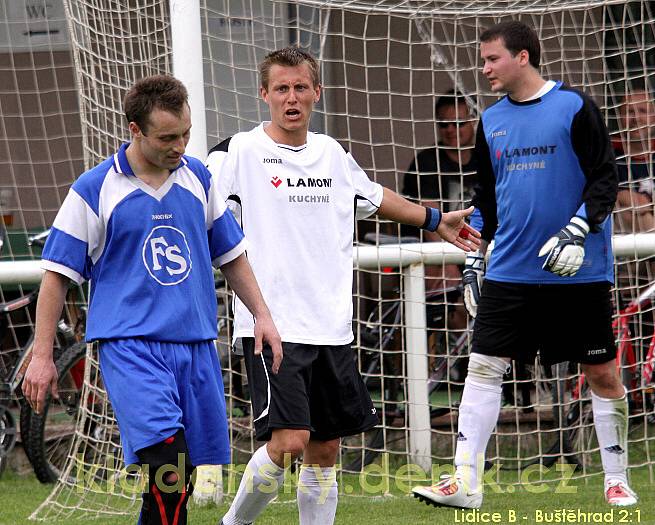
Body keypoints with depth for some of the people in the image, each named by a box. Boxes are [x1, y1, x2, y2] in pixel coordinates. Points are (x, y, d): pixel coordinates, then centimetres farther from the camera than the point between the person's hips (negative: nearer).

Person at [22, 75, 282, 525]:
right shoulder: (93, 191, -3)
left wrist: (261, 314, 14)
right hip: (129, 345, -5)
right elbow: (57, 275, -1)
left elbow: (230, 254, 22)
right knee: (168, 459, -22)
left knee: (187, 475, 3)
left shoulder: (199, 178, 11)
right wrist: (42, 356, -5)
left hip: (196, 344, 5)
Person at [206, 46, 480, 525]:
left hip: (331, 327, 6)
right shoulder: (241, 152, -5)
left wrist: (435, 220, 44)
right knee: (289, 440, -17)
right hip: (273, 325, -6)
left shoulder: (332, 153, 14)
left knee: (325, 449, 7)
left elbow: (373, 195, 33)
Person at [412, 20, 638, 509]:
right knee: (483, 367, -4)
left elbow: (605, 179, -7)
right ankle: (466, 483, -2)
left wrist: (577, 230, -19)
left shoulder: (574, 107, -5)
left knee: (602, 374, 2)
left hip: (578, 270, -4)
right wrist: (473, 258, 16)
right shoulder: (491, 121, 11)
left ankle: (617, 481, 14)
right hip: (510, 270, 5)